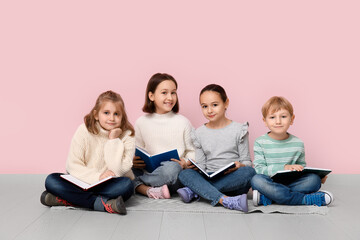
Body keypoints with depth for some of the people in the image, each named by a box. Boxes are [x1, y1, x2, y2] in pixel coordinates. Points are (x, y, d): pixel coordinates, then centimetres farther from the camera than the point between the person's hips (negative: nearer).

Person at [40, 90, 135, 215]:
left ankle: (66, 199, -28)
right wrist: (97, 177, -21)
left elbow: (117, 171, -17)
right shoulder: (84, 131, -6)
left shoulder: (127, 136, -7)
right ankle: (103, 203, -30)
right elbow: (72, 165, -8)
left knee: (126, 185, -33)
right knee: (51, 180, -21)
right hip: (83, 182, 1)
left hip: (110, 186, -1)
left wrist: (113, 139, -19)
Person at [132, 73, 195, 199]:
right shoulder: (142, 122, 9)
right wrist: (134, 162, -7)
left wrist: (186, 163, -13)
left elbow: (191, 151, 8)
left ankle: (137, 183, -15)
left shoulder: (183, 122, 3)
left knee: (172, 168, -37)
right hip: (149, 170, 2)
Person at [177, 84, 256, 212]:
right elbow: (201, 165, 11)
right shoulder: (199, 134, 11)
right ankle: (226, 200, -44)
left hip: (233, 181, -1)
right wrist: (193, 167, -11)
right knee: (185, 174, -24)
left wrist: (239, 166, -19)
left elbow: (247, 161, 3)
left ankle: (194, 190, -31)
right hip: (208, 180, 1)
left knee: (249, 172, -32)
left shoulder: (238, 130, 5)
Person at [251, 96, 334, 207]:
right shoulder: (260, 143, -1)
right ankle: (307, 199, -31)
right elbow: (259, 169, -10)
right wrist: (284, 168, -23)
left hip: (291, 183, 3)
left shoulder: (298, 143, 9)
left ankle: (265, 198, -31)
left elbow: (301, 167, 16)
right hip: (270, 183, -3)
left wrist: (318, 175, -4)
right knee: (256, 180, -36)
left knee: (314, 179, -23)